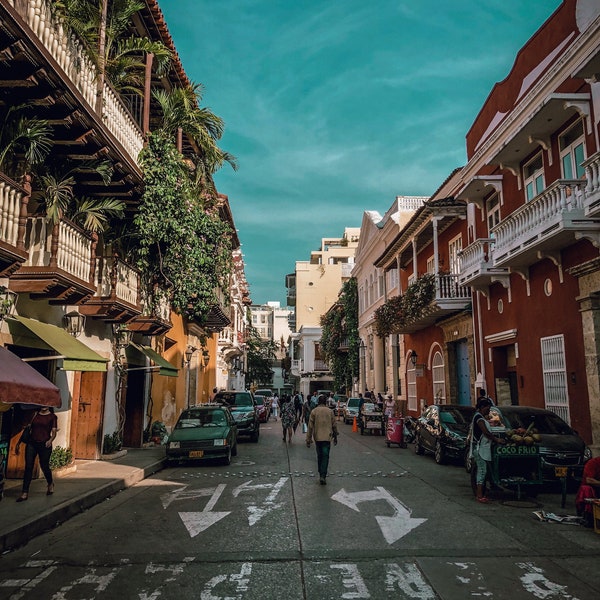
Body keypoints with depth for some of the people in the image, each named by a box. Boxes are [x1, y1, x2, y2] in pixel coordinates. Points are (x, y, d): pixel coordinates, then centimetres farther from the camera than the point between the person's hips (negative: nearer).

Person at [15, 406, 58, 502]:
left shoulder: (52, 417, 2)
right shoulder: (35, 414, 10)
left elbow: (54, 432, -5)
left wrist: (50, 440, -26)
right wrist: (18, 443, 11)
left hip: (44, 445, -2)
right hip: (31, 443, 2)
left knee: (44, 467, 6)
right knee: (28, 467, -4)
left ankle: (50, 483, 34)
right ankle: (24, 493, 0)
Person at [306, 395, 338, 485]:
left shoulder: (314, 411, -3)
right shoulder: (330, 411, -1)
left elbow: (310, 426, -4)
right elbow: (334, 425, 4)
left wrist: (308, 440, 0)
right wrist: (335, 437, 17)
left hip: (317, 437, 1)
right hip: (327, 437, -1)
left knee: (319, 456, 15)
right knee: (325, 456, -1)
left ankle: (321, 474, 24)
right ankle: (323, 476, -10)